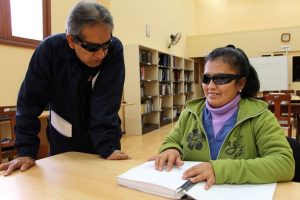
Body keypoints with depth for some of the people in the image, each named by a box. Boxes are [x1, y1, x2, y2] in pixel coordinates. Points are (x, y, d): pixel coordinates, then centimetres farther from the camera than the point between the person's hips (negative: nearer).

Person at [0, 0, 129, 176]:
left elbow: (106, 106, -24)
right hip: (63, 140, 1)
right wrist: (26, 151, -19)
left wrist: (108, 148, -31)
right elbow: (29, 102, -16)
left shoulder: (114, 50, -21)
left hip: (103, 139, 0)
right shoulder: (50, 49, -19)